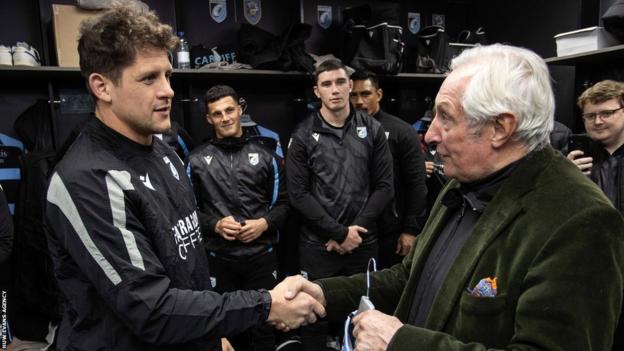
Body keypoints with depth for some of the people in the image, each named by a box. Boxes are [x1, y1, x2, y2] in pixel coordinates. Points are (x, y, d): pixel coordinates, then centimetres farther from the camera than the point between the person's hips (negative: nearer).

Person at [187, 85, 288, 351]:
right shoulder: (197, 160, 2)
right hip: (218, 258, 0)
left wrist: (264, 224, -12)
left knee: (263, 325, 11)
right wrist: (215, 225, -13)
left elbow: (283, 202, 5)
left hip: (262, 255, 0)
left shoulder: (265, 154, 3)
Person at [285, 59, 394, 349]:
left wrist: (356, 230, -8)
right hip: (318, 244, -1)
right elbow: (298, 194, -8)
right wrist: (339, 233, -12)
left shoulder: (372, 130, 2)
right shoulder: (303, 135, -3)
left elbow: (384, 187, 0)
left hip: (363, 243, 2)